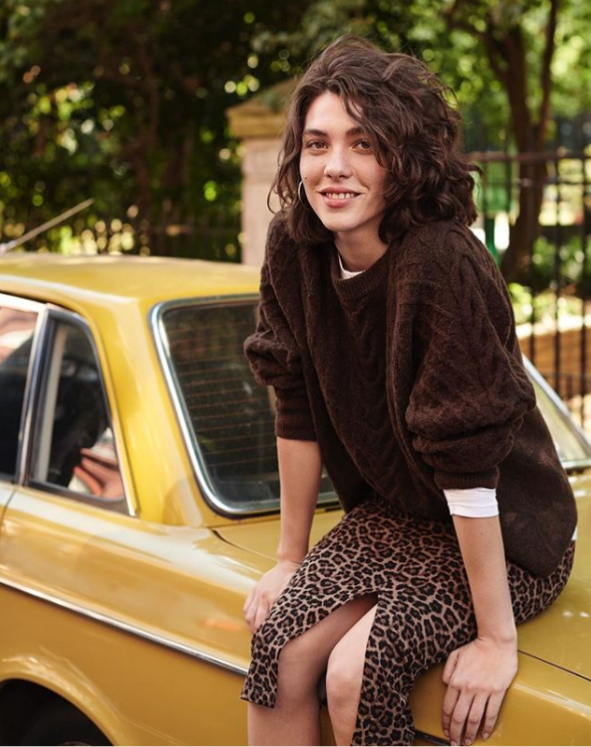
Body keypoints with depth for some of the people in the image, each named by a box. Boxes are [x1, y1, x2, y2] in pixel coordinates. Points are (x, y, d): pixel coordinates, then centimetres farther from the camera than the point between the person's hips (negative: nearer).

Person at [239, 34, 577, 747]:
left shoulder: (441, 263, -28)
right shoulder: (292, 249, -8)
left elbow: (469, 460, -28)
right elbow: (299, 411, 0)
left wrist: (497, 639, -24)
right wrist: (292, 559, 6)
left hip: (507, 534, -6)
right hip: (394, 516, 6)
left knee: (358, 675, -23)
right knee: (280, 646, -14)